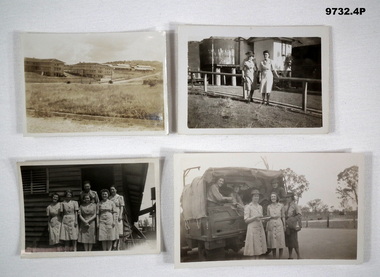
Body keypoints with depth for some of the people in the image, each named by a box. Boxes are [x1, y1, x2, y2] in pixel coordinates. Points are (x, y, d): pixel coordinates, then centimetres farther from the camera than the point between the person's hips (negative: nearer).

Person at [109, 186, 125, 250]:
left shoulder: (120, 197, 5)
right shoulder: (109, 198, 14)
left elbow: (122, 207, 0)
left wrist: (120, 215, -12)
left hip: (117, 215, -3)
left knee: (118, 232, -4)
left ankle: (118, 248, 1)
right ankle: (113, 247, 4)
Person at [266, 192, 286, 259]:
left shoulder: (281, 206, 4)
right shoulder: (269, 207, 7)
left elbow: (283, 216, 6)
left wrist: (284, 225, 0)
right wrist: (267, 227, 6)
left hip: (279, 224, -1)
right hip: (271, 225, 1)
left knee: (280, 242, -1)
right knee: (273, 243, 3)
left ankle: (280, 258, 8)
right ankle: (274, 258, 13)